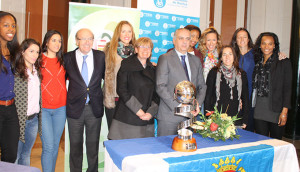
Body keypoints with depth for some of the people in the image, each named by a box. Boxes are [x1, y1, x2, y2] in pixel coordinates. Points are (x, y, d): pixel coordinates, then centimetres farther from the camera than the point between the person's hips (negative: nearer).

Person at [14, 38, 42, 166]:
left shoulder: (37, 72, 9)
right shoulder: (15, 72, -12)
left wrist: (38, 115, 9)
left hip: (34, 120, 6)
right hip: (19, 119, -6)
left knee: (26, 155, 19)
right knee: (14, 157, 6)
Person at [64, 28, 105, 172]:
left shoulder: (101, 56, 0)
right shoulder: (68, 58, -3)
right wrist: (65, 99, -2)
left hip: (95, 108, 1)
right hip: (75, 108, 0)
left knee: (93, 145, 14)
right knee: (75, 145, 13)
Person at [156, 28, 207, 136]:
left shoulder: (196, 60, 16)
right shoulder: (165, 59, -2)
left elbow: (202, 86, 17)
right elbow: (160, 87, -9)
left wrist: (197, 104, -1)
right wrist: (178, 106, -14)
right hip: (170, 115, -4)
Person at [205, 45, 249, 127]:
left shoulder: (241, 74, 8)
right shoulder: (214, 72, 1)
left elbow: (245, 98, 11)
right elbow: (208, 96, 1)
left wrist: (245, 120, 6)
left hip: (236, 119, 2)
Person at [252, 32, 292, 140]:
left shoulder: (283, 62, -1)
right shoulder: (257, 62, 11)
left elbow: (287, 88, -5)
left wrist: (285, 111, -11)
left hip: (276, 109, -3)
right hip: (259, 108, 3)